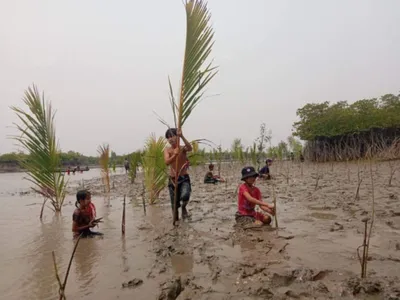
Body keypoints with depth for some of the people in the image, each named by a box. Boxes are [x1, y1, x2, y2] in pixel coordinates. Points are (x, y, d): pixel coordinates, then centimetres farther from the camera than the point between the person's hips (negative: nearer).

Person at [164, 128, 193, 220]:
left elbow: (190, 148, -30)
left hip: (184, 178, -2)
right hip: (172, 179, 2)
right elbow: (167, 162, -18)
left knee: (185, 196, -29)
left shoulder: (183, 148, -6)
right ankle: (176, 220, 34)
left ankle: (184, 207, 6)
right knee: (174, 205, 9)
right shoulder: (167, 150, 0)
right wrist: (175, 155, -36)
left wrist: (182, 136, -43)